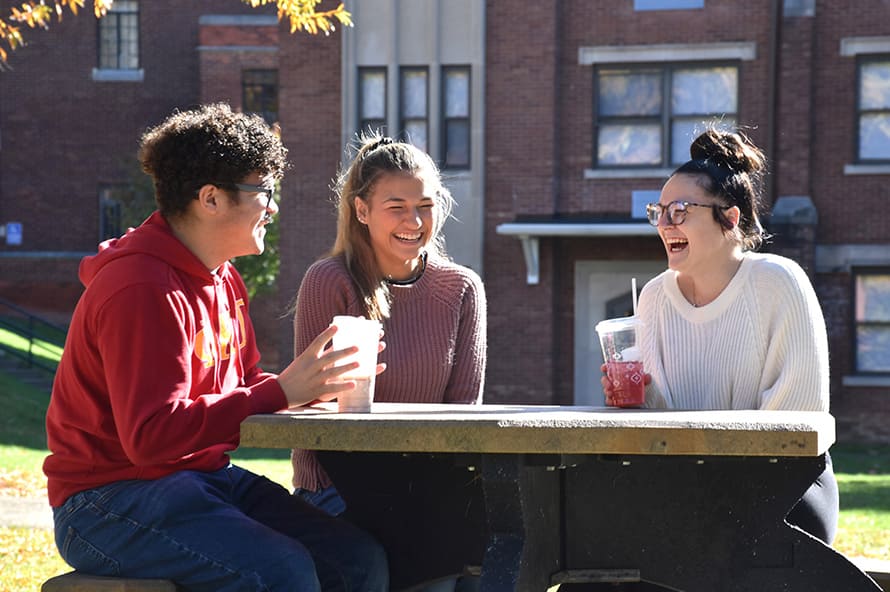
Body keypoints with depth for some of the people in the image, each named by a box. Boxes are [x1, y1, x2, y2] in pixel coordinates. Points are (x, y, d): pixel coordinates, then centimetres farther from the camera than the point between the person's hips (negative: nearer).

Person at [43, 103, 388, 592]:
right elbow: (151, 435, -26)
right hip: (112, 503, -9)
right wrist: (281, 392, -24)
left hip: (207, 478, 10)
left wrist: (312, 385, -4)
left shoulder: (223, 279, 14)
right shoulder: (142, 290, -18)